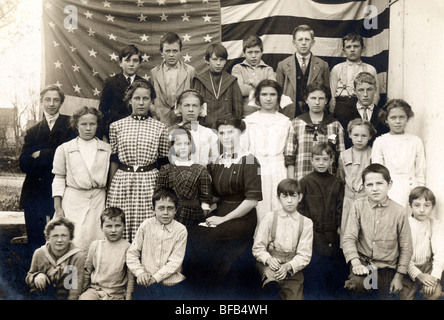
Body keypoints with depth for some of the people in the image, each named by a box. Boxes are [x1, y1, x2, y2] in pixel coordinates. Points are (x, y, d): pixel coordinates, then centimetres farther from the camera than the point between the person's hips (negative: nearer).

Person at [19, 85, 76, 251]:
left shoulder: (71, 125, 5)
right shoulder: (32, 132, 15)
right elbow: (24, 164, 2)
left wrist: (41, 155, -5)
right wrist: (53, 156, -11)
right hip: (35, 195, 4)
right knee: (35, 244, 6)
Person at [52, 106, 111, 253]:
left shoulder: (107, 149, 9)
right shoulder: (64, 149, 5)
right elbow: (58, 179, 7)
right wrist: (58, 207, 2)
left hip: (99, 199, 1)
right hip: (73, 201, -1)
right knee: (74, 243, -6)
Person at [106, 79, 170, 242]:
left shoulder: (160, 128, 6)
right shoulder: (116, 126, 8)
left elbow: (163, 163, 9)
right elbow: (113, 161, 11)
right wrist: (110, 188, 8)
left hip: (149, 184, -1)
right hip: (122, 182, 1)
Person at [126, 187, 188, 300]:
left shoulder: (180, 230, -3)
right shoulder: (146, 225, 3)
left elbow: (175, 262, -6)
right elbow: (131, 253, 4)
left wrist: (155, 277, -14)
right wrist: (140, 272, -11)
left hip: (172, 287, -1)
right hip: (145, 286, 1)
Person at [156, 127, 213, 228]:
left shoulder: (201, 170, 6)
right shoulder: (166, 170, 8)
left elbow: (205, 200, 4)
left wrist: (204, 221, -1)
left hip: (193, 219, 0)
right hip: (170, 218, 1)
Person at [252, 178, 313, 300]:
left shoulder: (306, 223, 5)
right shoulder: (270, 217, 3)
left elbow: (305, 255, 0)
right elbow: (258, 247, 1)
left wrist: (288, 266, -18)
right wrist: (269, 259, -19)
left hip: (293, 268, 2)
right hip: (269, 264, -2)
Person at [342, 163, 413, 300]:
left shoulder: (399, 211, -4)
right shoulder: (358, 205, -4)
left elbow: (406, 248, 3)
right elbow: (349, 238, -8)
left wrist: (399, 276, 1)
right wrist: (355, 262, -23)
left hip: (386, 267, 2)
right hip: (363, 262, -1)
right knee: (358, 284, -30)